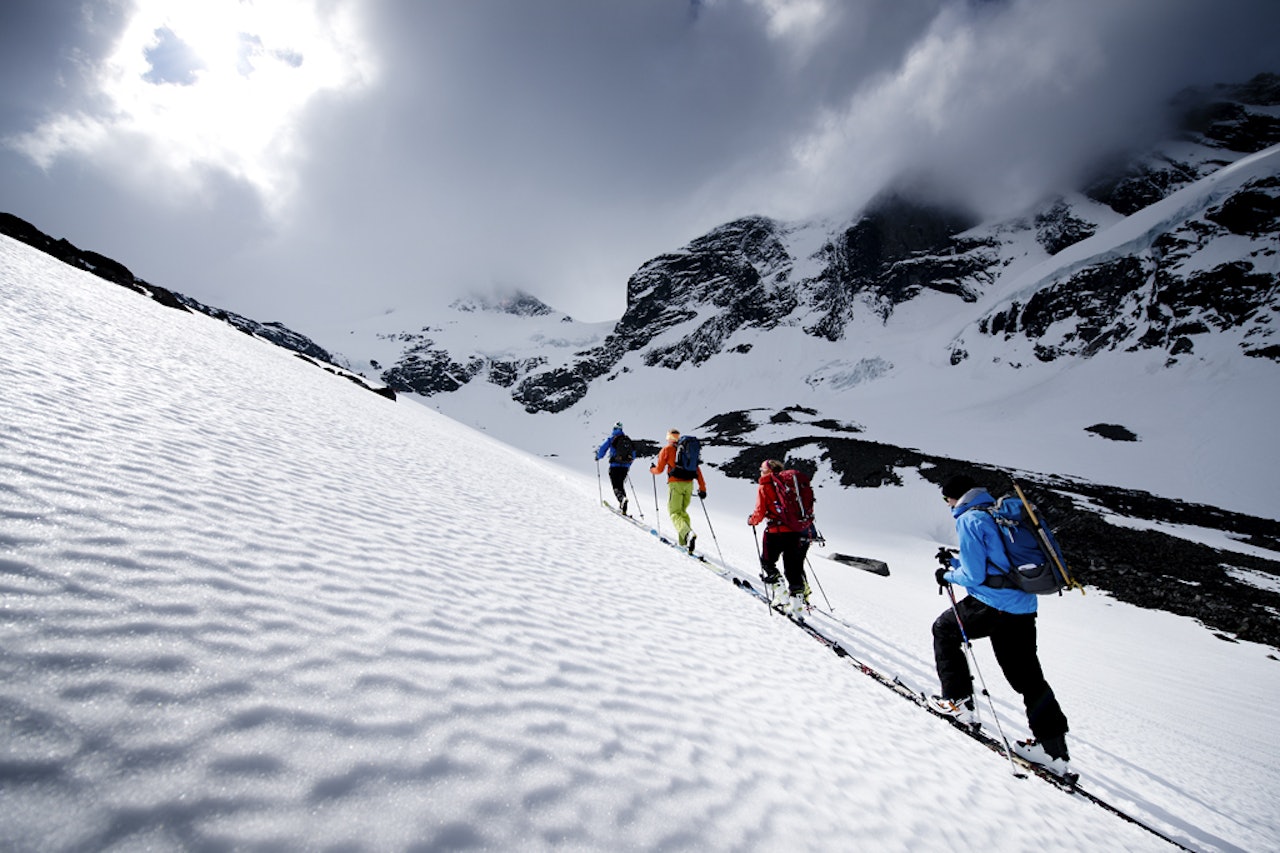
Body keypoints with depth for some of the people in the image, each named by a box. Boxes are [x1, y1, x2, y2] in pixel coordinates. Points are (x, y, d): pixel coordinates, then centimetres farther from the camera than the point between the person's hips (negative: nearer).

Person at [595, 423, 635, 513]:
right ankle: (623, 509, 10)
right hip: (625, 467, 4)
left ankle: (622, 498, -33)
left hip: (614, 466, -4)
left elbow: (603, 449, 0)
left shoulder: (611, 438, 0)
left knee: (616, 486, -2)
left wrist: (598, 457, 19)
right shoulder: (628, 439, 13)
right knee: (621, 485, 15)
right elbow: (633, 455, 18)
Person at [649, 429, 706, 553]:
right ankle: (683, 541, 13)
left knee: (674, 512, -3)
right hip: (689, 484, 5)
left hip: (676, 484, -5)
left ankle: (688, 533, -29)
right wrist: (702, 488, 13)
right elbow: (697, 469, 12)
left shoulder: (666, 450, 4)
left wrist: (652, 469, 27)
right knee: (683, 511, 18)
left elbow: (659, 469, 4)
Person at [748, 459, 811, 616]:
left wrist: (751, 520, 16)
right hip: (799, 532, 5)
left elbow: (760, 513, -4)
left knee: (767, 562, 14)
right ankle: (798, 596, 12)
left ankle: (778, 590, 4)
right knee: (795, 567, 14)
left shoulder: (764, 487, 0)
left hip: (777, 532, -4)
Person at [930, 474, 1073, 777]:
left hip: (991, 604, -8)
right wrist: (955, 562, 24)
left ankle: (957, 699, 16)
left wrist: (948, 576, 3)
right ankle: (1053, 747, 19)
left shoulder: (969, 519, -13)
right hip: (1023, 607, 9)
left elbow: (974, 576, -15)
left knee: (943, 629, 14)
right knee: (1026, 675, 15)